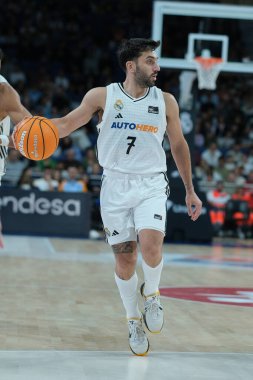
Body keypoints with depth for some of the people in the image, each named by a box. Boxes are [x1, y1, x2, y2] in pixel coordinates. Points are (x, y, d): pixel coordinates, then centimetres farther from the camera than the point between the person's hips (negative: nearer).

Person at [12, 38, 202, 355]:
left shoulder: (165, 102, 3)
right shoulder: (103, 96, -1)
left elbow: (178, 145, 13)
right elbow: (68, 123, -5)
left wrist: (190, 191, 15)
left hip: (151, 185, 0)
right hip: (116, 186, 0)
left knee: (150, 247, -24)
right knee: (124, 259, 3)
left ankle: (151, 293, 7)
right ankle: (133, 320, 25)